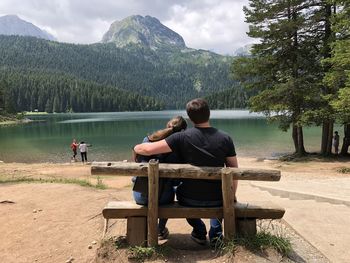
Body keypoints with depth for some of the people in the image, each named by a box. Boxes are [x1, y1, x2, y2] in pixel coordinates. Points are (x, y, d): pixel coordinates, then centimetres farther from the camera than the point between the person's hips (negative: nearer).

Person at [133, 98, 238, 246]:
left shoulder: (183, 138, -15)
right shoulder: (225, 138, -7)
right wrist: (232, 195, 14)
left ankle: (199, 231, 28)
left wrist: (137, 148, 3)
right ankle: (215, 231, 25)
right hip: (217, 200, 2)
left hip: (190, 200, -2)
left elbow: (148, 149, -20)